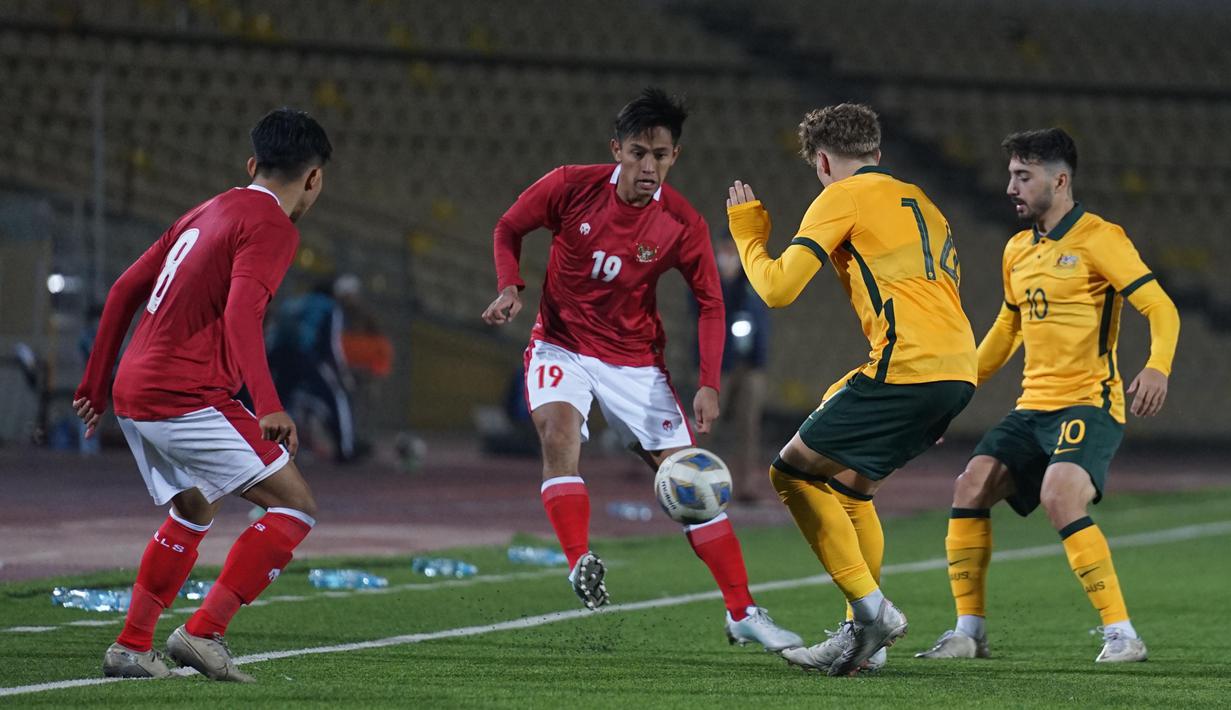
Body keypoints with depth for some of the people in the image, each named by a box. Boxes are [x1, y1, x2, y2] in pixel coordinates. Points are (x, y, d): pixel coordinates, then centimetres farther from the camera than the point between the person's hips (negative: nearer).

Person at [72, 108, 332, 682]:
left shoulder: (205, 214, 20)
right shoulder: (272, 227, -7)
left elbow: (125, 290, 22)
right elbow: (241, 313, -22)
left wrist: (96, 384, 28)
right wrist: (268, 407, -31)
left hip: (132, 396, 9)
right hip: (188, 398, -9)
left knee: (195, 510, 28)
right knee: (295, 507, -6)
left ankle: (131, 647, 27)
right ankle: (203, 634, -14)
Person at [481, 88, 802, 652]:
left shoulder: (682, 224, -11)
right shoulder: (571, 187, -13)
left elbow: (710, 304, -1)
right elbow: (508, 229, 3)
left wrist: (708, 386, -11)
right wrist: (510, 288, -15)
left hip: (635, 360, 1)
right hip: (561, 346, -1)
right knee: (559, 430, -33)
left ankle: (743, 614, 4)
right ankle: (580, 563, -40)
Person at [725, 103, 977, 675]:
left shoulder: (842, 199, 2)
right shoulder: (919, 202, 27)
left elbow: (778, 288, -5)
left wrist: (747, 233, 15)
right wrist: (855, 391, 30)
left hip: (908, 365, -8)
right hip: (958, 370, 8)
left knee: (794, 472, 1)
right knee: (851, 489, 21)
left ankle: (870, 607, -7)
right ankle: (863, 636, 17)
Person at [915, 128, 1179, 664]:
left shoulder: (1098, 239, -8)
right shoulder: (1018, 250, 15)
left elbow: (1161, 309, -13)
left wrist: (1157, 368, -31)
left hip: (1090, 403, -8)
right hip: (1033, 407, 8)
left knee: (1060, 498, -28)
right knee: (970, 488, -7)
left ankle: (1122, 634, -21)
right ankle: (969, 631, 2)